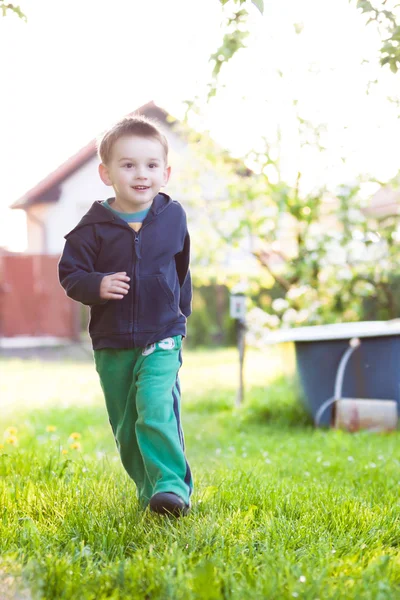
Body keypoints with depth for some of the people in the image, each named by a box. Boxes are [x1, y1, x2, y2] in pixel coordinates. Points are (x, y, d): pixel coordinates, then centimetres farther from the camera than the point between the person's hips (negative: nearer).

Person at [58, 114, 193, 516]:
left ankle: (171, 486, -15)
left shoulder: (173, 217, 0)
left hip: (162, 338, -1)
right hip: (111, 344, 1)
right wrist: (97, 286, -23)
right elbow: (69, 273, -4)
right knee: (125, 427, 10)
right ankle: (148, 489, 25)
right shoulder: (94, 227, -8)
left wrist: (180, 308, 21)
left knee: (156, 411, -21)